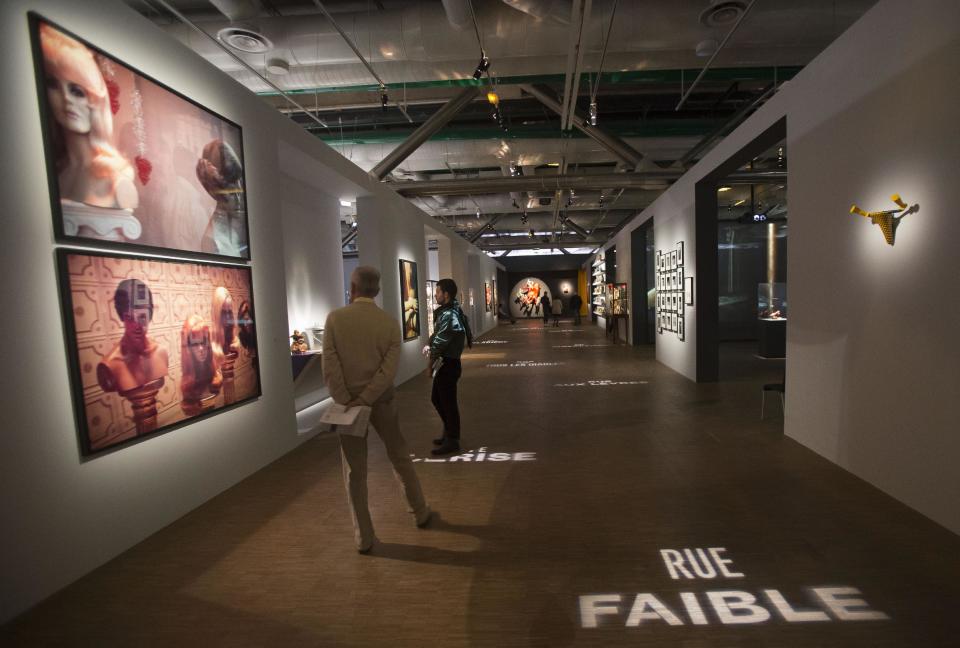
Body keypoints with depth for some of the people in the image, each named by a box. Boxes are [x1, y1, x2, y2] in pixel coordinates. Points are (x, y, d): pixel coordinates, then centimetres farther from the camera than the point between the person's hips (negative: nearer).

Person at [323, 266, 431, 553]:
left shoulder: (334, 318, -9)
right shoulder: (390, 323, -6)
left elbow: (330, 368, -15)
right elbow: (389, 369, -15)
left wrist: (346, 402, -11)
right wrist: (364, 400, -13)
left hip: (347, 402, -1)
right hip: (382, 400, 1)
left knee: (354, 472, 11)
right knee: (400, 458, 19)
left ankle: (364, 537, 21)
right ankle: (420, 512, 35)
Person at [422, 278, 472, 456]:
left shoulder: (449, 316, -21)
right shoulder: (446, 311, 11)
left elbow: (440, 342, -21)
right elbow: (437, 334, 18)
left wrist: (432, 359, -6)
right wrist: (429, 345, 0)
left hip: (448, 364, -10)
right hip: (444, 363, 10)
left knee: (448, 402, 1)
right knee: (436, 398, 20)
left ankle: (452, 441, 15)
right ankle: (449, 432, 34)